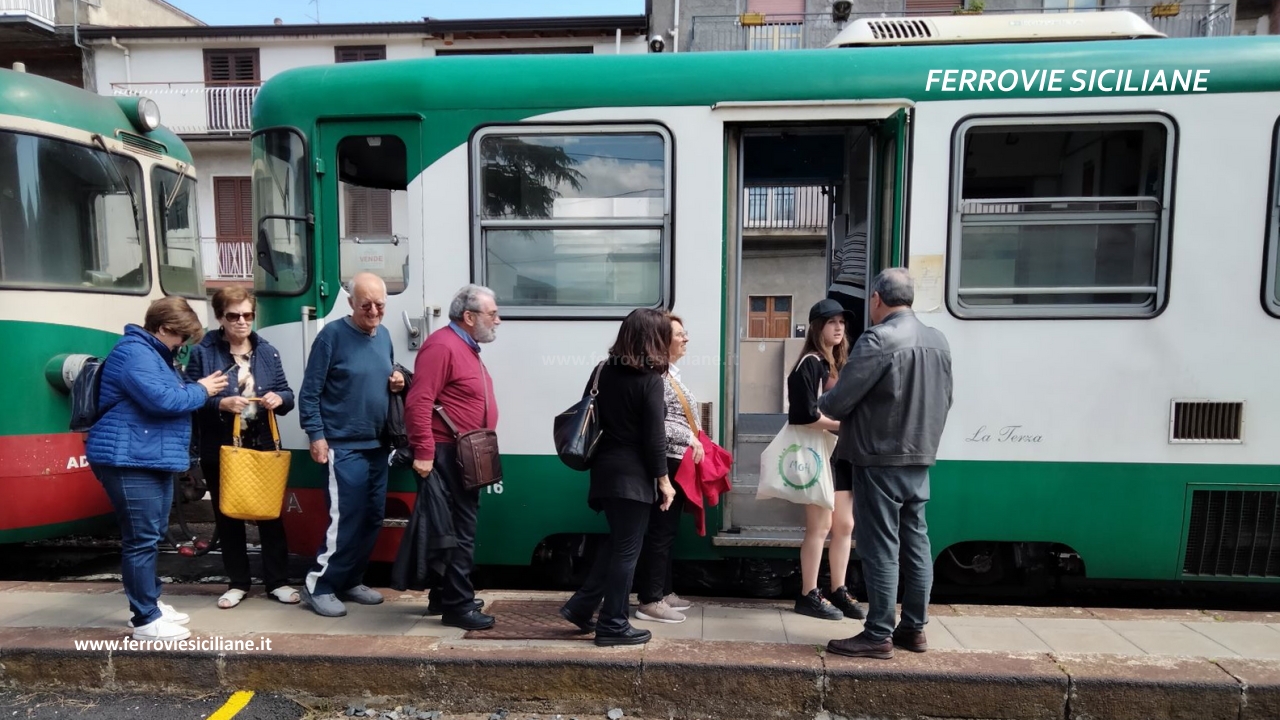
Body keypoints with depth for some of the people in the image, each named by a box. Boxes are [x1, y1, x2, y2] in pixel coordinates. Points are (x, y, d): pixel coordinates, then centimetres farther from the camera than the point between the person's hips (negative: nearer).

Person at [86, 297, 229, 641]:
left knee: (152, 536, 16)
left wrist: (199, 390, 6)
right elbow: (162, 400, -25)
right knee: (141, 539, -6)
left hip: (154, 460, 11)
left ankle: (150, 604, 27)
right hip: (129, 462, -11)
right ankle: (146, 619, 2)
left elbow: (169, 396, 22)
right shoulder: (135, 353, -16)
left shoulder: (154, 354, 18)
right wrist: (200, 390, -11)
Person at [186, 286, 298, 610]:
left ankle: (278, 581, 18)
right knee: (227, 518, 10)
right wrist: (220, 404, -23)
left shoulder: (268, 352, 6)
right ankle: (237, 583, 25)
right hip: (219, 450, -1)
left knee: (271, 514, 6)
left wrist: (279, 399, -15)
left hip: (263, 446, 2)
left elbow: (287, 394, 7)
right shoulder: (202, 353, -2)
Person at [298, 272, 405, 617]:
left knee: (373, 518, 11)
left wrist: (397, 382, -1)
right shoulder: (332, 335, -10)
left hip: (377, 445, 7)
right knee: (346, 520, -6)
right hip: (344, 447, -7)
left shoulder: (384, 335, 9)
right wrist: (316, 436, -14)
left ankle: (350, 581, 26)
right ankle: (317, 586, 11)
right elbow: (309, 392, -10)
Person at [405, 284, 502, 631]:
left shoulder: (468, 348, 16)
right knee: (459, 530, -4)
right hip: (447, 455, -10)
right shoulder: (442, 346, -16)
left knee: (460, 527, 17)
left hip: (466, 457, 11)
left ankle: (445, 596, 29)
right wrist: (424, 453, -26)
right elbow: (418, 403, -23)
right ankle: (457, 606, 7)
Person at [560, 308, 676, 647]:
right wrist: (664, 480, -6)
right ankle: (612, 625, 14)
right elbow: (654, 437, -15)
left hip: (605, 469, 7)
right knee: (627, 550, 4)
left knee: (616, 543, 21)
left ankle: (581, 605, 24)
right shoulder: (650, 379, -15)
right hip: (634, 476, -7)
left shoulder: (603, 370, 6)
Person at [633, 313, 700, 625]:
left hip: (679, 462, 10)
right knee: (661, 532, -3)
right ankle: (650, 601, 6)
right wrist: (690, 439, -20)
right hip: (668, 463, -10)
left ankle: (663, 592, 27)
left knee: (668, 530, 16)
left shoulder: (672, 373, 15)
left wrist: (694, 442, 12)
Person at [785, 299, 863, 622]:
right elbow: (807, 415, -19)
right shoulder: (809, 364, -11)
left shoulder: (838, 363, 16)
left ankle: (838, 592, 23)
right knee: (820, 526, -2)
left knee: (844, 525, 12)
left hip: (841, 452, 9)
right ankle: (809, 595, 10)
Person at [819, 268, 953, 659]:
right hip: (920, 460, 8)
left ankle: (879, 635, 8)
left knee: (881, 549, 0)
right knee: (916, 544, 14)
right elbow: (945, 401, 15)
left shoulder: (878, 339, -17)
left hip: (880, 461, -8)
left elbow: (839, 400, -17)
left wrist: (821, 406, 5)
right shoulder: (938, 341, 9)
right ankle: (914, 628, 25)